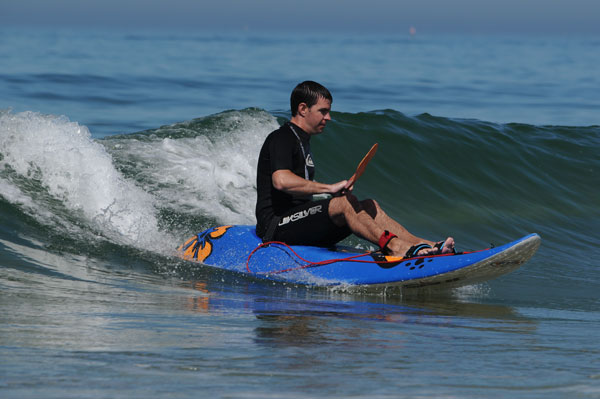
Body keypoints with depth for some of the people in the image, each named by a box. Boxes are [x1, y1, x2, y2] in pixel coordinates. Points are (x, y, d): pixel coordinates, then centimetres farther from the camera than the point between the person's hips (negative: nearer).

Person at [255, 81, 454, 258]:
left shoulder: (302, 140, 23)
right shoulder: (281, 139, -10)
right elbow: (281, 181, -28)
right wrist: (329, 188, -25)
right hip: (276, 226, -10)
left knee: (369, 206, -4)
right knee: (346, 201, -28)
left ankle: (421, 245, -20)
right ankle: (395, 247, -39)